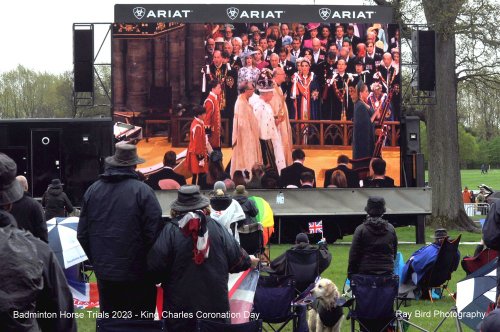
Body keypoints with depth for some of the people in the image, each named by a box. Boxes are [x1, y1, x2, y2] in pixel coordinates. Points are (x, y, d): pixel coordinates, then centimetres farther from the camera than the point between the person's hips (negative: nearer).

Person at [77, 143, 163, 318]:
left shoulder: (92, 190, 2)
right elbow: (155, 233, -15)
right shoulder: (142, 191, -12)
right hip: (137, 276, -4)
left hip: (104, 273, 4)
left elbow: (82, 234, 7)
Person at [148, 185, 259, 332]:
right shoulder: (216, 227, 1)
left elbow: (156, 264, -12)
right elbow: (236, 259, 4)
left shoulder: (171, 230, -7)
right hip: (214, 302, 2)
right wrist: (249, 261, 26)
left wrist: (162, 281, 10)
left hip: (180, 307, -2)